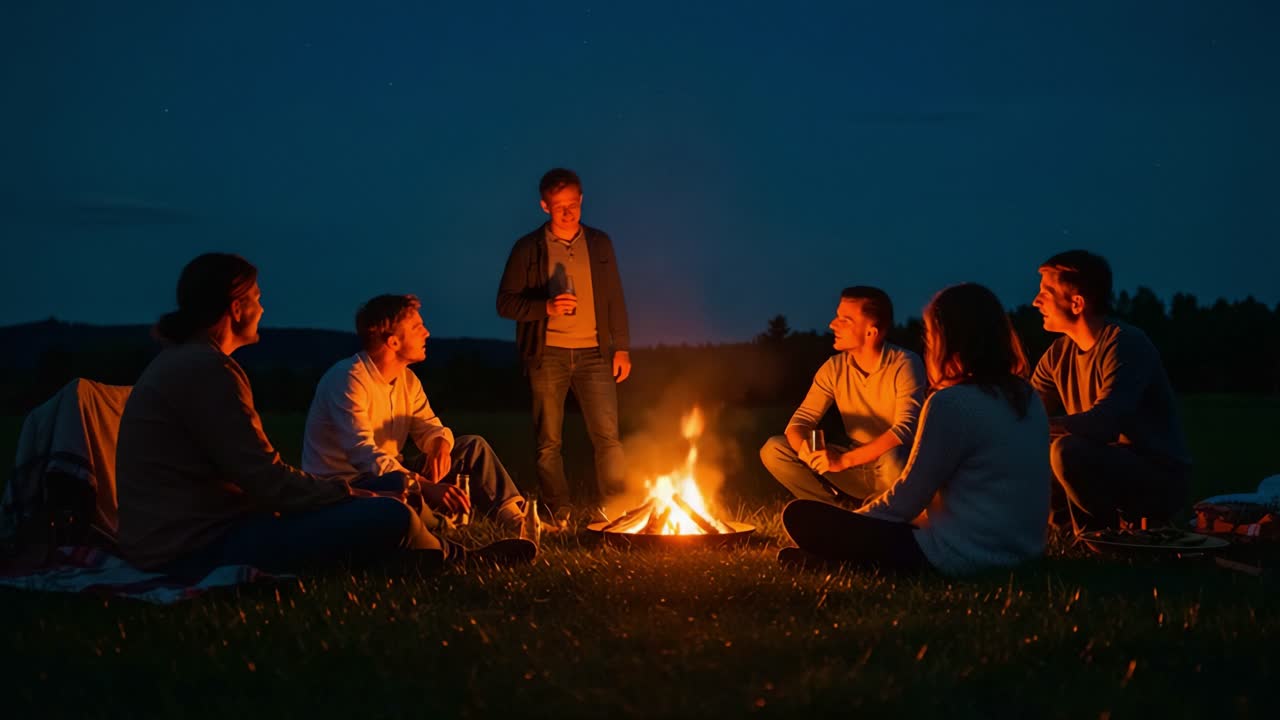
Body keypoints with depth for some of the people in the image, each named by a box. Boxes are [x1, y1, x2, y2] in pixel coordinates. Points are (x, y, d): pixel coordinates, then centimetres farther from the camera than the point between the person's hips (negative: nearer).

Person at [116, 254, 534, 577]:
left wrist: (349, 494, 11)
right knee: (390, 519, -13)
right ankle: (458, 561, 15)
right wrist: (356, 497, -6)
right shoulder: (205, 368, -17)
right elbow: (270, 482, -20)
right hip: (201, 547, -11)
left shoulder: (181, 361, 16)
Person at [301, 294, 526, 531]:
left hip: (391, 475, 9)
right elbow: (363, 454, -32)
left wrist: (440, 449, -19)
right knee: (399, 483, -40)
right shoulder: (349, 379, -22)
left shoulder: (406, 379, 7)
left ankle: (517, 521, -14)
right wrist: (428, 488, -43)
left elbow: (429, 427, 9)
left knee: (473, 446, 0)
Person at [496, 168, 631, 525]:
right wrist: (546, 307, -15)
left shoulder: (599, 243, 12)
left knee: (607, 435, -6)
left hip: (593, 352, 1)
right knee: (549, 440, 1)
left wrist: (622, 347, 6)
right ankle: (559, 511, 9)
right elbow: (506, 302, 2)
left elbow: (615, 300, 13)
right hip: (547, 355, -1)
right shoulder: (528, 248, 4)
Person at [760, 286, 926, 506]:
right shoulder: (834, 368, 0)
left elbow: (906, 429, -27)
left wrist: (844, 460, -33)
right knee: (774, 450, -8)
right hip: (857, 468, 5)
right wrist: (803, 447, -27)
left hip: (893, 471, -5)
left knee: (894, 459, -41)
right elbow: (801, 420, -1)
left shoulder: (905, 364, -16)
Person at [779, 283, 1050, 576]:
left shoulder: (952, 403, -18)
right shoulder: (1026, 395, 8)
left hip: (961, 556, -9)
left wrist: (856, 518, 8)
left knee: (800, 515, -7)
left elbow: (907, 499, -11)